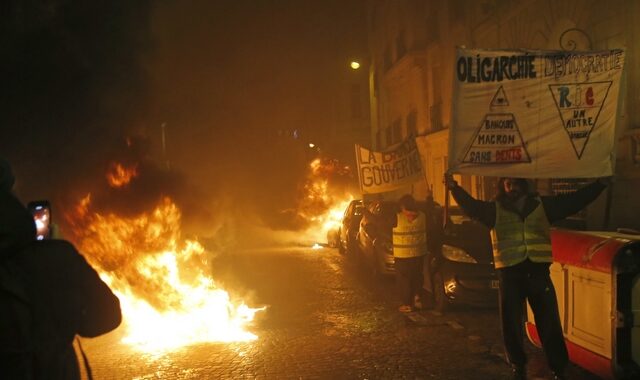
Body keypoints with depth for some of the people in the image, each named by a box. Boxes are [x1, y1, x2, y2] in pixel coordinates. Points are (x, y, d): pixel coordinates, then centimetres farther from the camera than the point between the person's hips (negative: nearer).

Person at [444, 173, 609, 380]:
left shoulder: (542, 205, 9)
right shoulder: (495, 209, 4)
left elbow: (575, 200, 9)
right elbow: (471, 206, -10)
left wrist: (600, 184, 1)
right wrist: (454, 188, -28)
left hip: (538, 272, 1)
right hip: (510, 274, 0)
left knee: (549, 322, 4)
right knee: (511, 323, 7)